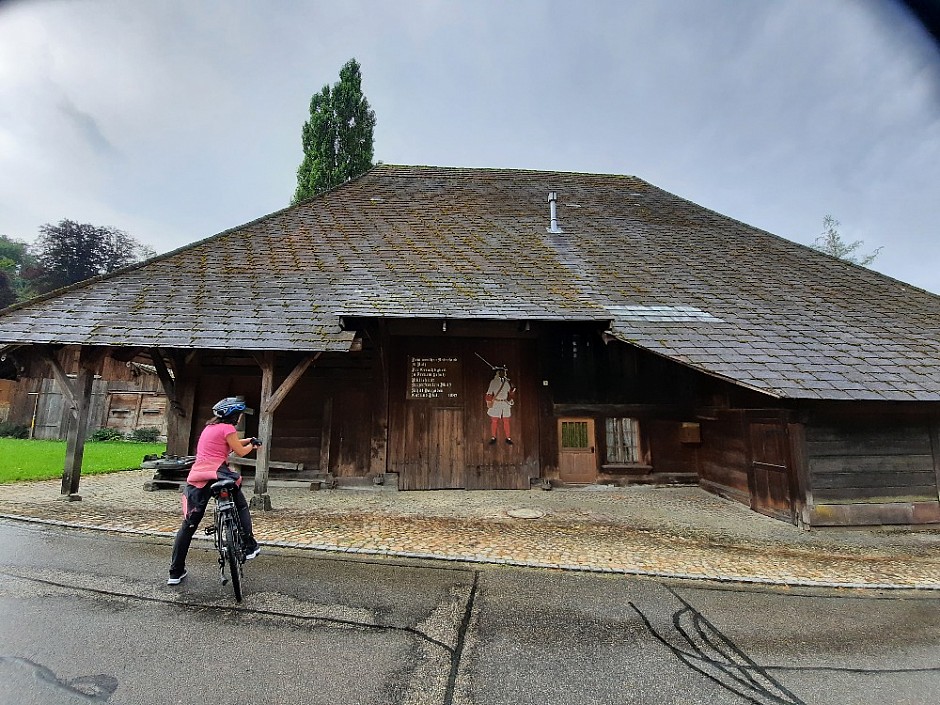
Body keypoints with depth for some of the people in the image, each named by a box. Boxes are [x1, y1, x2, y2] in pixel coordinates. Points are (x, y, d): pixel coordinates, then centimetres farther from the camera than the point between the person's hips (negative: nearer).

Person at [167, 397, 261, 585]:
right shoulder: (227, 428, -7)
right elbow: (240, 451, -2)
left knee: (188, 525, 13)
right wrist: (252, 444, 15)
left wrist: (248, 440, 23)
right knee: (241, 507, 16)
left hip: (197, 478, 7)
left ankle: (175, 573, 18)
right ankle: (249, 547, 14)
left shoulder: (210, 427, 19)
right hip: (217, 475, -7)